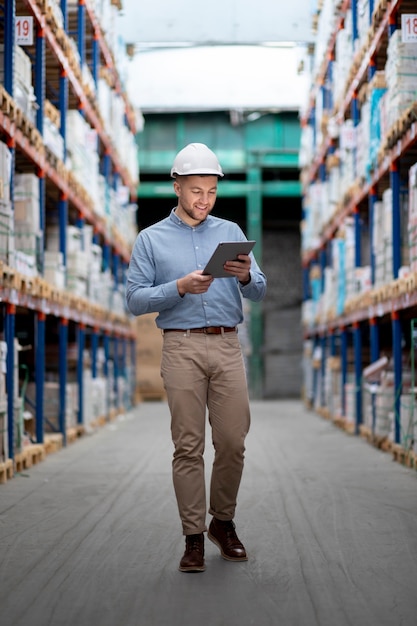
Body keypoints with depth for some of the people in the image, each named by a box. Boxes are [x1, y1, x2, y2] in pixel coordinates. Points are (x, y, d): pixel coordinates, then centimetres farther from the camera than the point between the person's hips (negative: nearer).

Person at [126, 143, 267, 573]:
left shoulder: (230, 232, 15)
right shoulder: (151, 239, 8)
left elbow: (259, 292, 8)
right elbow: (135, 300, 0)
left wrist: (246, 276, -15)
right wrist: (180, 287, -14)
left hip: (227, 346, 2)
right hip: (181, 347, -2)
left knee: (233, 442, 1)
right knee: (188, 445, -3)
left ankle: (223, 522, 20)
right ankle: (193, 536, 3)